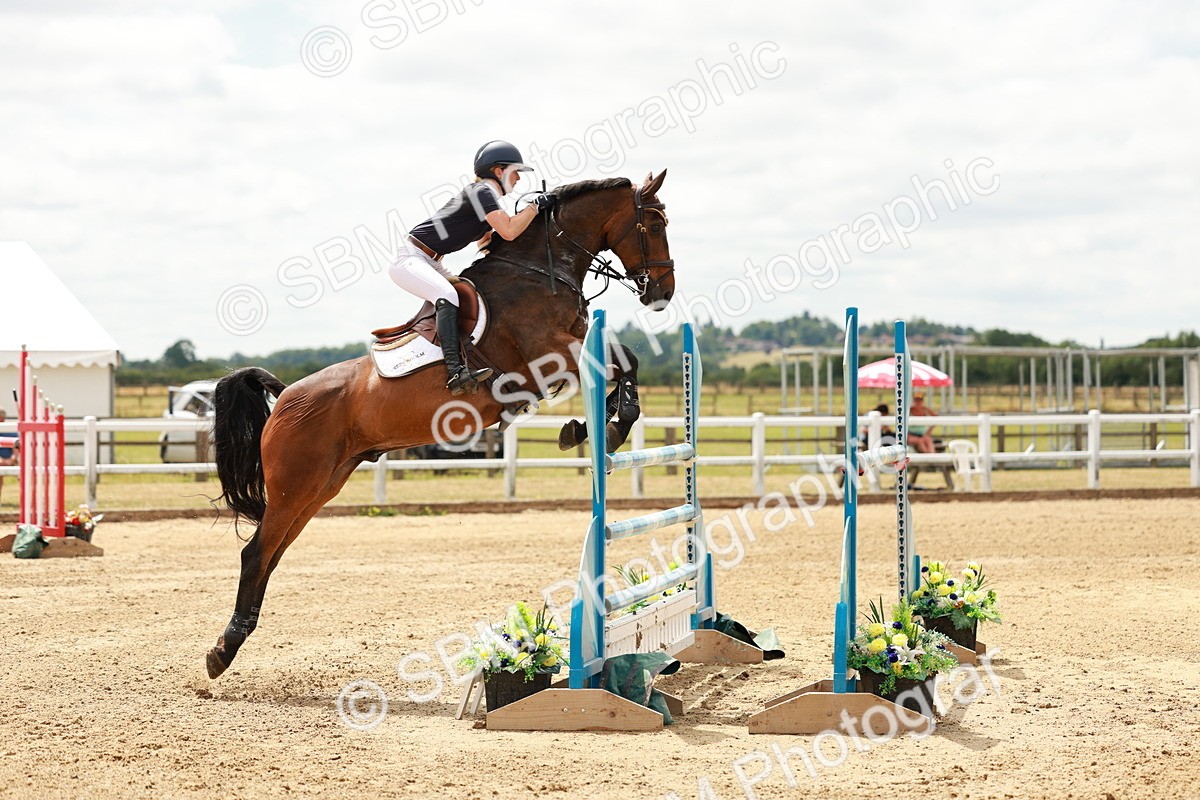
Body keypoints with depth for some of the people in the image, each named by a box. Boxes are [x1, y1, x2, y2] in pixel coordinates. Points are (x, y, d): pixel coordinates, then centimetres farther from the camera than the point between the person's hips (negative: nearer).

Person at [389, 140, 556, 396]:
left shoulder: (488, 195, 17)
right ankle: (455, 370, -45)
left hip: (430, 264, 11)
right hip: (410, 258, -11)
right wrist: (536, 205, -13)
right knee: (447, 294, -33)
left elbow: (484, 241, 27)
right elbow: (509, 231, -25)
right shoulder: (483, 191, -14)